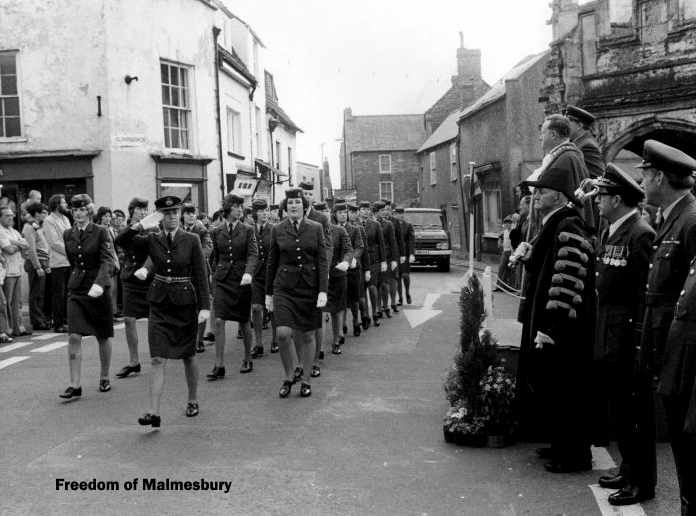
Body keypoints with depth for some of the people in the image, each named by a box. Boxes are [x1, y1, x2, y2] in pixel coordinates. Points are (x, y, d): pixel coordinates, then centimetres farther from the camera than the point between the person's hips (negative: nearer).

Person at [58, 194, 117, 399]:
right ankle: (75, 385, -3)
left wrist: (98, 284, -31)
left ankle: (104, 377, 27)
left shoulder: (101, 232, -8)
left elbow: (108, 261, -18)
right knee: (74, 337, -7)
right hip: (76, 290, 3)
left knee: (103, 337, 9)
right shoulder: (68, 235, 6)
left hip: (99, 290, -3)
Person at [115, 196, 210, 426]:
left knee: (188, 356, 13)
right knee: (158, 359, -6)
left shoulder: (192, 240, -5)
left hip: (185, 302, -1)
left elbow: (201, 275, -6)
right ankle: (154, 412, -6)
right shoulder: (151, 240, 0)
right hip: (159, 304, 1)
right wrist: (141, 225, -23)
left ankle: (193, 401, 32)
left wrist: (205, 306, -11)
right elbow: (121, 241, -11)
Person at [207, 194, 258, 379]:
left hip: (241, 280, -1)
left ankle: (248, 360, 24)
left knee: (243, 322, 7)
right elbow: (216, 257, 15)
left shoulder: (247, 230, 0)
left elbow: (253, 254, -10)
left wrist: (248, 272, -26)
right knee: (219, 321, -8)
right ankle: (219, 366, -4)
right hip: (222, 280, 2)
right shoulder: (217, 232, 6)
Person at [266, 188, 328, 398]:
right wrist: (268, 293, 10)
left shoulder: (316, 228, 2)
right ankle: (289, 375, 8)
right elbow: (272, 263, 9)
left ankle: (306, 380, 22)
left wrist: (323, 291, -11)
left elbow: (323, 261, -2)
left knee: (308, 335, 6)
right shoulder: (277, 230, 4)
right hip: (284, 287, 0)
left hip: (310, 288, 0)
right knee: (283, 333, -14)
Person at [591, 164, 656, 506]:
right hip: (607, 337, 9)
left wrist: (639, 343, -19)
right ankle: (629, 468, 32)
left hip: (626, 339, -9)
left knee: (630, 411, 1)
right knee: (617, 409, 18)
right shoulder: (609, 233, 11)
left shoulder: (640, 235, -16)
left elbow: (647, 293, -18)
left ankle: (642, 481, 14)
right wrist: (599, 332, 12)